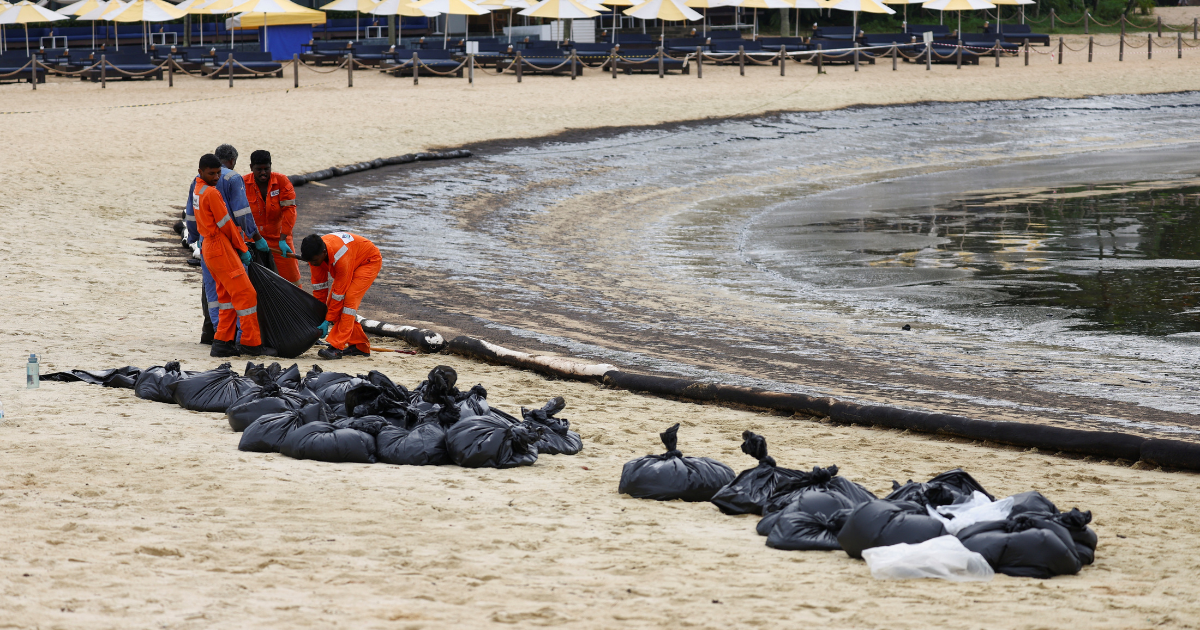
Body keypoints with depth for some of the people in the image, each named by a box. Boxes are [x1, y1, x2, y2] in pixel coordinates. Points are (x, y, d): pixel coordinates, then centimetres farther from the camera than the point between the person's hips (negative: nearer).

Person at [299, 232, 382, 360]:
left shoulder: (340, 257, -41)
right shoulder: (315, 254, -20)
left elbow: (339, 292, -33)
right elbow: (319, 285, -9)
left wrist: (328, 321, -27)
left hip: (370, 261, -8)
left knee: (349, 299, -25)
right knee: (332, 302, -2)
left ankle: (337, 347, -29)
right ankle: (359, 346, 6)